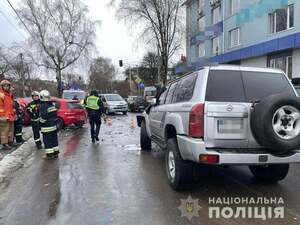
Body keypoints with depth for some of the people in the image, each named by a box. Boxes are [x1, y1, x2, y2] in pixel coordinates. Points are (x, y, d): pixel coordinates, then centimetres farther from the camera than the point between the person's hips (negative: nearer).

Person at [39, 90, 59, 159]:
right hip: (54, 125, 8)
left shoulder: (43, 106, -16)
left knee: (47, 140, -1)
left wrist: (41, 122, -6)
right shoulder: (52, 104, 9)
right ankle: (55, 152, 20)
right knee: (54, 139, 14)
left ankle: (50, 154, 3)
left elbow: (43, 117, -21)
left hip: (47, 127, -8)